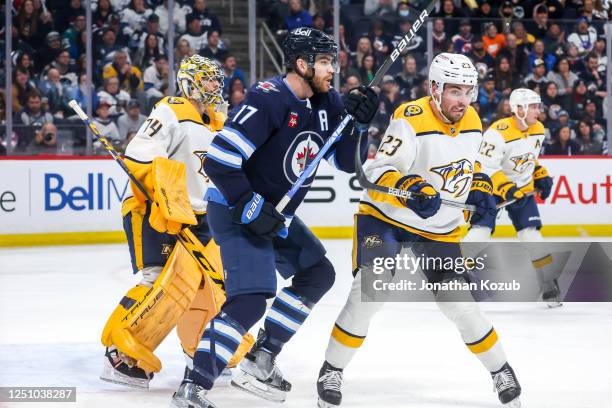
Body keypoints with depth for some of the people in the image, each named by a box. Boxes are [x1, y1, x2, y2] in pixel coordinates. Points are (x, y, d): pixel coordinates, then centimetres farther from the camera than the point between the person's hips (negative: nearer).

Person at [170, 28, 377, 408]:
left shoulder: (326, 103, 3)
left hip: (275, 214, 10)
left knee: (318, 274, 17)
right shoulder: (269, 99, -23)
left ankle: (260, 360, 22)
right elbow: (218, 160, -27)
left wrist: (357, 122, -10)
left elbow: (348, 162, 7)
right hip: (234, 211, -10)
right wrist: (251, 209, -26)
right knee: (251, 300, -22)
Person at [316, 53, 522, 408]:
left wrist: (480, 189, 2)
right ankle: (332, 371, -2)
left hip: (440, 229, 5)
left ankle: (501, 370, 15)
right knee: (369, 293, -17)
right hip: (385, 217, -4)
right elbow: (377, 171, -27)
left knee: (458, 300, -3)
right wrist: (409, 188, -44)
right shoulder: (412, 119, -24)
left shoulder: (472, 123, -2)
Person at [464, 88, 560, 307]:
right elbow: (486, 168, -27)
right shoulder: (499, 133, -26)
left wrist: (541, 176, 6)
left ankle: (549, 286, 4)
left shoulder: (538, 130, -2)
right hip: (491, 185, -5)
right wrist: (506, 189, -34)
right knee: (480, 231, -16)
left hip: (521, 187, 5)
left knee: (530, 234, -5)